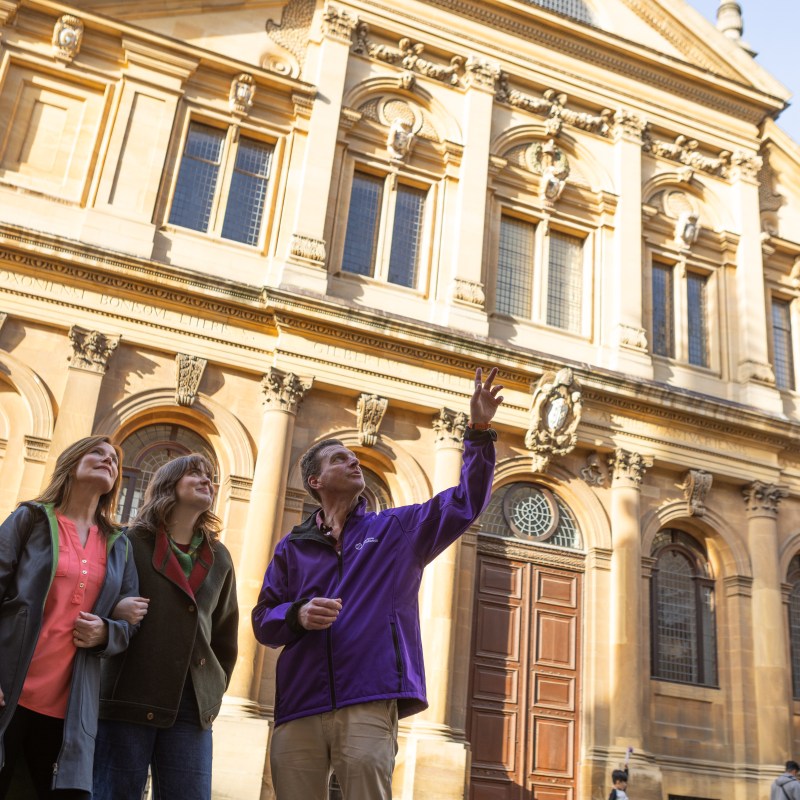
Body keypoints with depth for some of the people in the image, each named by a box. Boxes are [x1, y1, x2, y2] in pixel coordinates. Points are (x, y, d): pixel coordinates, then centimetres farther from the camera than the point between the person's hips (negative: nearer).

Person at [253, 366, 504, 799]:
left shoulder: (397, 529, 14)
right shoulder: (293, 547, 15)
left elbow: (465, 503, 5)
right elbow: (262, 620, 12)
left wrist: (479, 431, -4)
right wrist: (298, 615, -10)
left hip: (369, 706, -1)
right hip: (298, 710, 2)